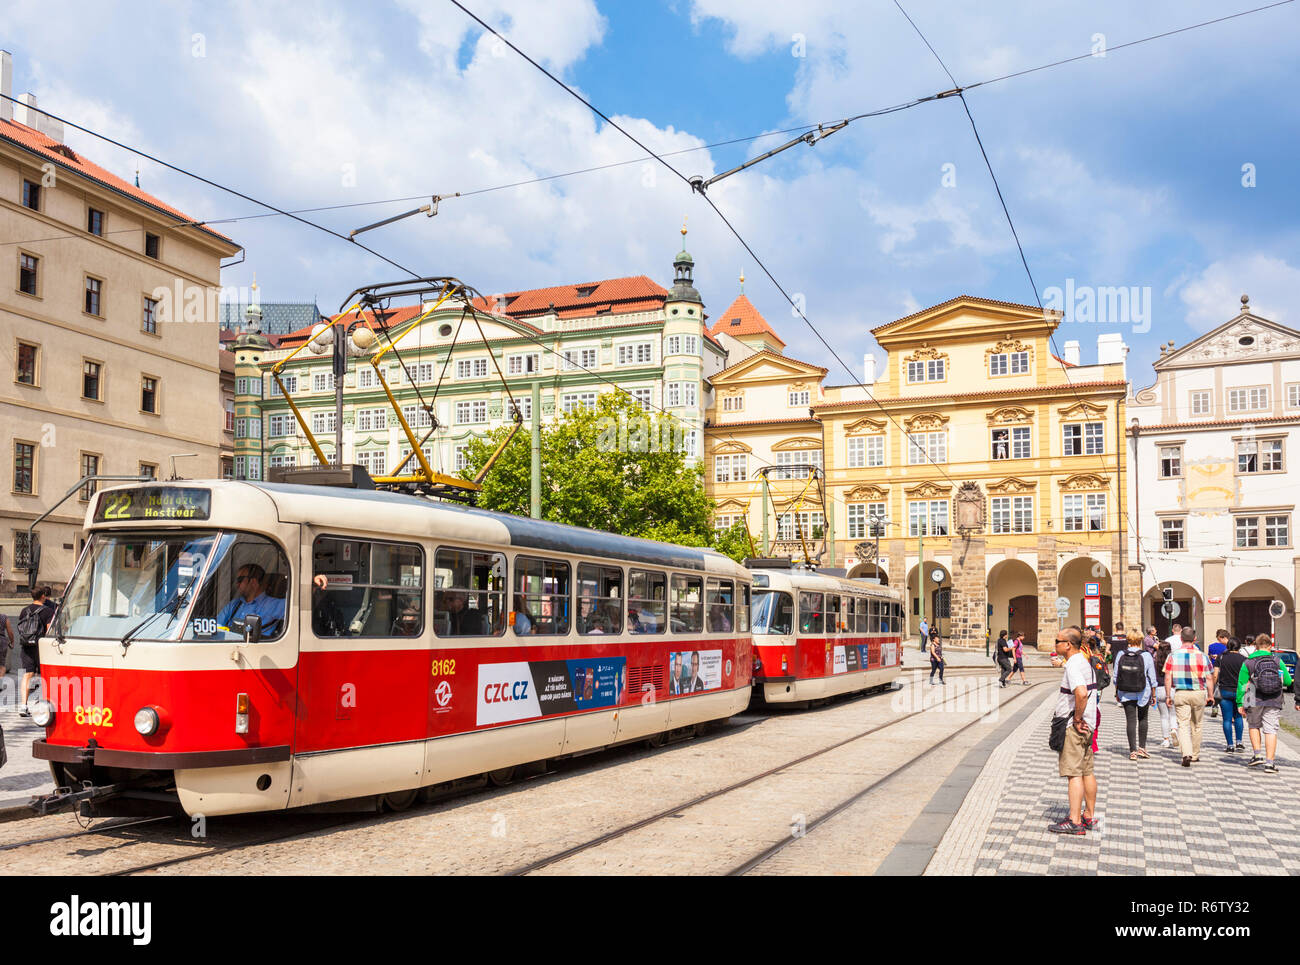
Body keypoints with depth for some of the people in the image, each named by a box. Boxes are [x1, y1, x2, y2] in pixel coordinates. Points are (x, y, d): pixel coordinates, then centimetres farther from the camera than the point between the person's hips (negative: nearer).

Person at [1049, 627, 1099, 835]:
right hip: (1086, 725, 10)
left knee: (1073, 773, -7)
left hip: (1074, 727, -10)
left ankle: (1074, 822, -5)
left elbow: (1081, 693, -34)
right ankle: (1089, 816, 22)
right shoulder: (1084, 662, 14)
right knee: (1087, 771, 14)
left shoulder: (1073, 665, -18)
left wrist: (1077, 719, -22)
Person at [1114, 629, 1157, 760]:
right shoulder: (1146, 656, -10)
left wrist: (1117, 693, 12)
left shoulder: (1120, 655, -5)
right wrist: (1153, 694, 7)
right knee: (1142, 719, 17)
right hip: (1143, 693, -1)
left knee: (1130, 720, 4)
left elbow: (1116, 676, 1)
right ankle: (1142, 748, 16)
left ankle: (1132, 751, 2)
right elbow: (1152, 678, -4)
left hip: (1125, 694, 1)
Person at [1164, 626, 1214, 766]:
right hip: (1199, 693, 1)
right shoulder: (1202, 656, -1)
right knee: (1196, 725, 16)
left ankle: (1187, 754, -19)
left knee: (1183, 725, -2)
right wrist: (1210, 696, 11)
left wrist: (1168, 695, 3)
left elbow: (1168, 677, -4)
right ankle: (1195, 754, 26)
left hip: (1180, 693, -1)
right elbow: (1208, 678, 1)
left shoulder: (1173, 655, -2)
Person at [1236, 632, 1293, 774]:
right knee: (1271, 730, 2)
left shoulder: (1248, 663, 0)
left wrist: (1240, 703, 4)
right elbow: (1288, 681, 5)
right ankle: (1269, 763, -2)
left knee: (1254, 726, 20)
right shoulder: (1277, 661, 2)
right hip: (1274, 703, 0)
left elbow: (1241, 685, -1)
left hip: (1255, 702, 0)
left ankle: (1256, 755, 9)